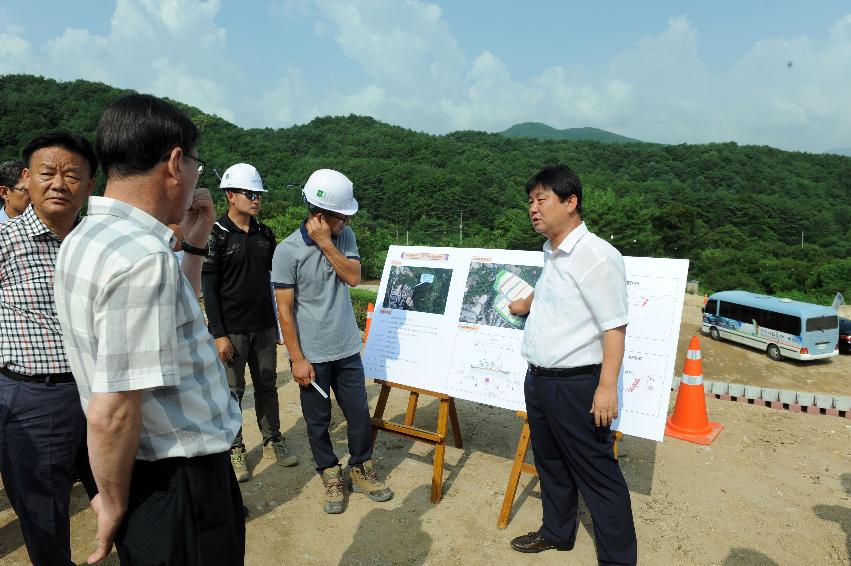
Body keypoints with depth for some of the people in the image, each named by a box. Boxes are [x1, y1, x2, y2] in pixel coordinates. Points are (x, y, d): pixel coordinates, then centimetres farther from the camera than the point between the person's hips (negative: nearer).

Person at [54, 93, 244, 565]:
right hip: (181, 482, -9)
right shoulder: (143, 257, -27)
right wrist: (114, 506, -11)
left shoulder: (85, 238, 4)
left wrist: (193, 244, 11)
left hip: (145, 469, 9)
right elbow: (112, 414, -28)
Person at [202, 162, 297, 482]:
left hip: (264, 327, 5)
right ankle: (235, 451, 21)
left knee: (267, 385, 13)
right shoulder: (216, 235, -9)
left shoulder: (265, 234, 7)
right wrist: (219, 334, -13)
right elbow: (209, 287, -10)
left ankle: (272, 441, 28)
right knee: (233, 391, 6)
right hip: (232, 330, -5)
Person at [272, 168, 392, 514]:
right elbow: (284, 310, -12)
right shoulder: (288, 251, -13)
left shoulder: (345, 237, 0)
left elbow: (353, 277, -12)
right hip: (312, 355, -4)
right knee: (318, 420, 11)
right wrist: (297, 359, -12)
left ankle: (361, 471, 32)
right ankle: (330, 476, 31)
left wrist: (326, 244, -20)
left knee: (359, 413, 12)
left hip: (347, 349, 4)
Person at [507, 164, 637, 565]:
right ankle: (557, 533, 42)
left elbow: (614, 326, -20)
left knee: (596, 475, 4)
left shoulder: (596, 255, -18)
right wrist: (525, 304, 45)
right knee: (550, 464, 23)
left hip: (576, 385, -9)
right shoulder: (551, 255, 9)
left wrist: (607, 386, -24)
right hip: (538, 380, 9)